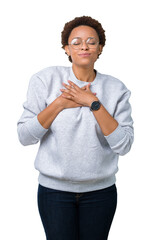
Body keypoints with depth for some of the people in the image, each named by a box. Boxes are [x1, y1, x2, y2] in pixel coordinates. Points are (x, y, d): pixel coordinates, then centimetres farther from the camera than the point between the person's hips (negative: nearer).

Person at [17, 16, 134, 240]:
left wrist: (94, 103, -17)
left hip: (101, 191, 2)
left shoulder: (116, 88, -3)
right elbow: (24, 136, -8)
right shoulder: (45, 79, -6)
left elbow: (124, 145, -12)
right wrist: (60, 103, -17)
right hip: (54, 189, -1)